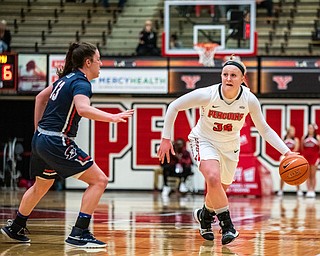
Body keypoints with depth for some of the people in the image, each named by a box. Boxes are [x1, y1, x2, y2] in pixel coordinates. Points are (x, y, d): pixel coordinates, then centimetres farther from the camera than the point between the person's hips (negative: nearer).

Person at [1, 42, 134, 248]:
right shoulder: (81, 82, -14)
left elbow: (41, 97, 26)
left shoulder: (67, 78, 14)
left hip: (41, 139, 10)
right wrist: (112, 117, -37)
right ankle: (79, 234, -12)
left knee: (41, 186, 30)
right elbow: (83, 109, -34)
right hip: (57, 143, -10)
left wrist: (39, 129, 30)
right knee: (99, 180, -9)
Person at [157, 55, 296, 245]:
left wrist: (286, 152, -15)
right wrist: (166, 138, -15)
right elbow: (174, 107, -15)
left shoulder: (250, 100, -20)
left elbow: (264, 129, -6)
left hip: (230, 147, 3)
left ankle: (205, 215, 49)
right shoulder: (207, 95, -27)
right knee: (213, 178, -31)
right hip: (205, 141, -3)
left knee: (219, 191, 14)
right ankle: (227, 225, -17)